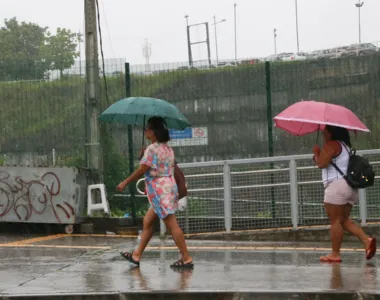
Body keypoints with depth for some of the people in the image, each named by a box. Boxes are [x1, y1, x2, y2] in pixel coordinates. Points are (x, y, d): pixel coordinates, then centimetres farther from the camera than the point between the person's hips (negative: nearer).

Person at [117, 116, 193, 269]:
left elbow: (141, 170, -13)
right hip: (169, 187, 10)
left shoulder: (152, 149, -14)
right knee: (147, 221, 15)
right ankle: (137, 255, 21)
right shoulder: (168, 149, 12)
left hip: (160, 191, -10)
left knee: (172, 225, -8)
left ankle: (187, 258, -8)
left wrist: (125, 183, -1)